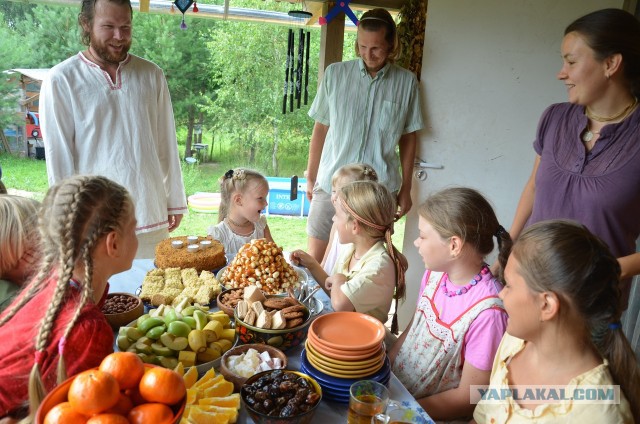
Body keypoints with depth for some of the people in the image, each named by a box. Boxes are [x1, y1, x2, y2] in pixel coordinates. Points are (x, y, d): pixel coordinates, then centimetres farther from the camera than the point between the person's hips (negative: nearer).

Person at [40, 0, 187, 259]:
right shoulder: (61, 81, -2)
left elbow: (167, 144, 8)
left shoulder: (151, 76, 6)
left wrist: (175, 202, 8)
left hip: (153, 219, 3)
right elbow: (58, 156, -1)